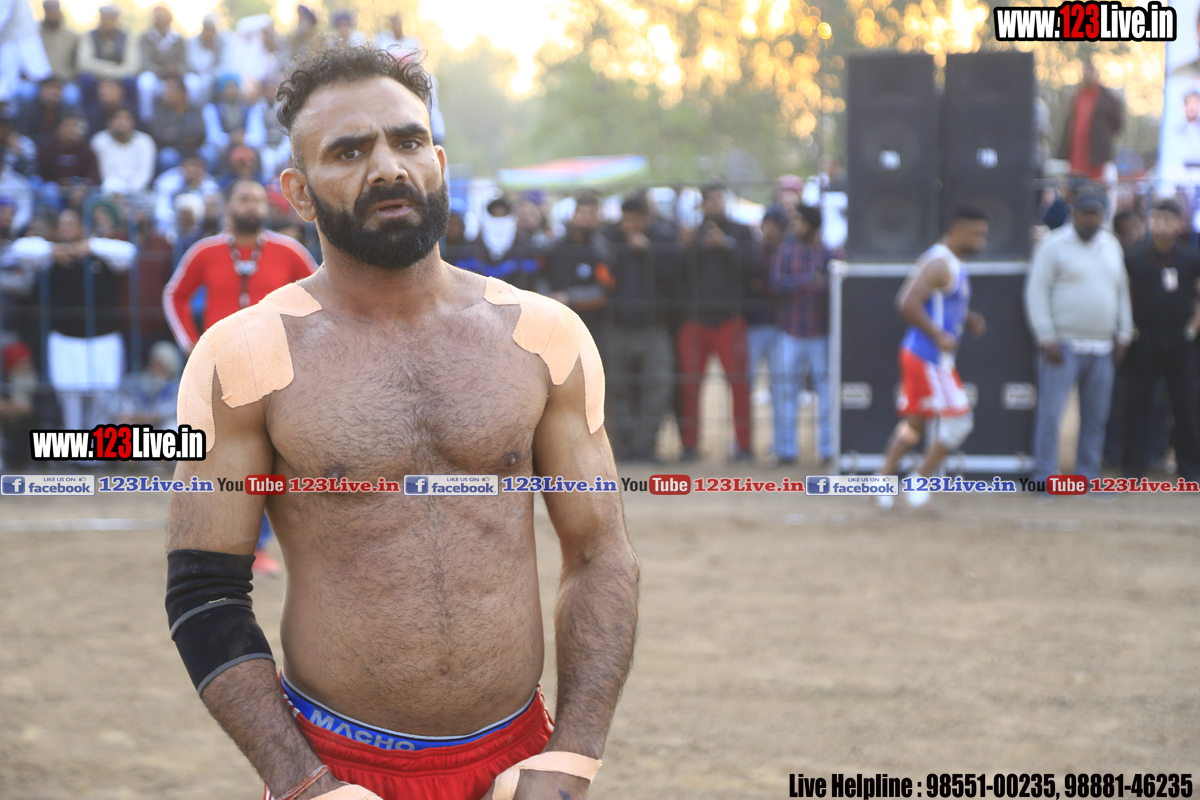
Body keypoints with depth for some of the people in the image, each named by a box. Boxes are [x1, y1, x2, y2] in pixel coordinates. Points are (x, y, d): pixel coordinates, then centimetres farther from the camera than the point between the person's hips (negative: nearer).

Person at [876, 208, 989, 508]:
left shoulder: (953, 265, 15)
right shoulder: (938, 264, -17)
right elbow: (908, 303, -26)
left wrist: (968, 318, 11)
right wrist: (939, 336, -24)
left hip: (922, 356, 10)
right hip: (929, 357, -10)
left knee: (914, 422, 14)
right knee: (958, 419, -5)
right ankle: (920, 481, 2)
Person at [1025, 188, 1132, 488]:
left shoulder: (1111, 245, 13)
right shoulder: (1054, 245, -4)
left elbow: (1121, 291, 20)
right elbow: (1036, 291, -7)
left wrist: (1123, 334, 13)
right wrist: (1046, 338, -12)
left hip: (1102, 348, 6)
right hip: (1064, 346, -6)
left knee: (1096, 417, 7)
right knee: (1050, 413, -9)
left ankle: (1088, 477, 15)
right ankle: (1044, 478, -3)